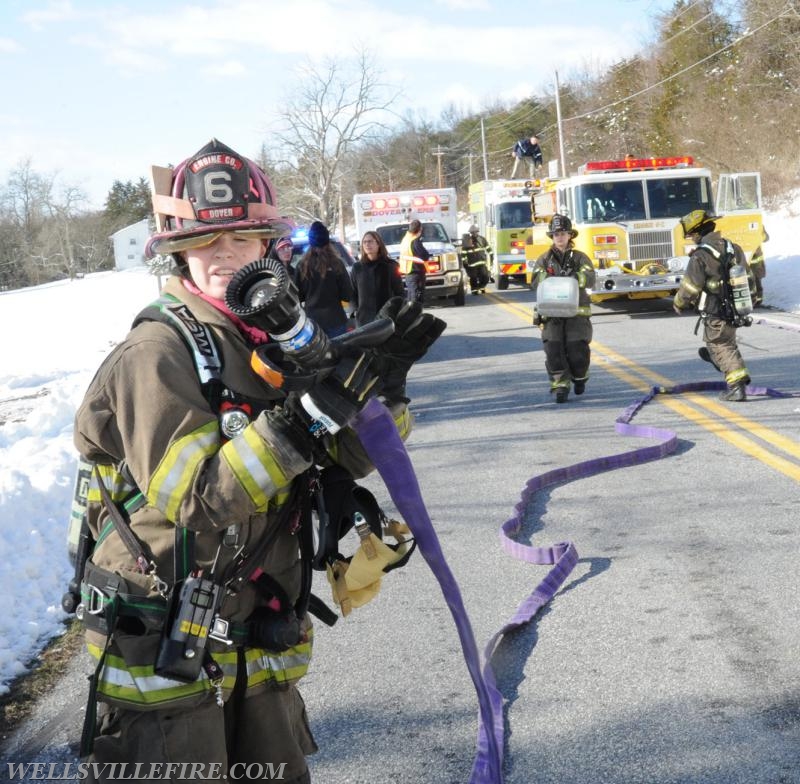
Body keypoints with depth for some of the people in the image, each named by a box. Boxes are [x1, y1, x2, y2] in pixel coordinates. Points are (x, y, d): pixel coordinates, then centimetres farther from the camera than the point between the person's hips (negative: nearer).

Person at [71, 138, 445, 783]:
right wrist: (301, 417, -34)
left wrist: (380, 386, -16)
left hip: (261, 641, 7)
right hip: (164, 651, -6)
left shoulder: (284, 337, 5)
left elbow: (352, 457, 3)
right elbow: (195, 496, -25)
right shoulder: (157, 353, -16)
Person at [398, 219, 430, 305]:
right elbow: (425, 256, -19)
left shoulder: (405, 239, 10)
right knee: (417, 299, -9)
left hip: (407, 272, 9)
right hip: (416, 273, -9)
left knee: (410, 299, 14)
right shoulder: (415, 241, -17)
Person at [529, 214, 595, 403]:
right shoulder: (544, 259, 12)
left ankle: (579, 377, 23)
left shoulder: (580, 258, 7)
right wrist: (549, 278, -23)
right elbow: (535, 281, -1)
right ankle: (560, 386, -5)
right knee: (553, 349, -11)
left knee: (577, 349, -6)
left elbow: (590, 278, -8)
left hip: (577, 312, -1)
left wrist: (576, 276, -29)